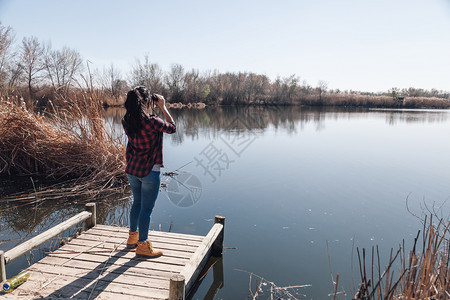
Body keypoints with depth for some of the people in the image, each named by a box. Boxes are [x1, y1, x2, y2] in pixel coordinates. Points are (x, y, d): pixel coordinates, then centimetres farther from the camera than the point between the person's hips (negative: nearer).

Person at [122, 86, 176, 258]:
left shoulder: (126, 121, -1)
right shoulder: (151, 121, -21)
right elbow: (172, 128, -5)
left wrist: (151, 110, 15)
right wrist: (163, 107, 1)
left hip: (131, 170, 7)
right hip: (149, 172, -7)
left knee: (137, 203, 23)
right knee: (146, 208, 4)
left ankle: (132, 237, 40)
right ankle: (142, 246, 15)